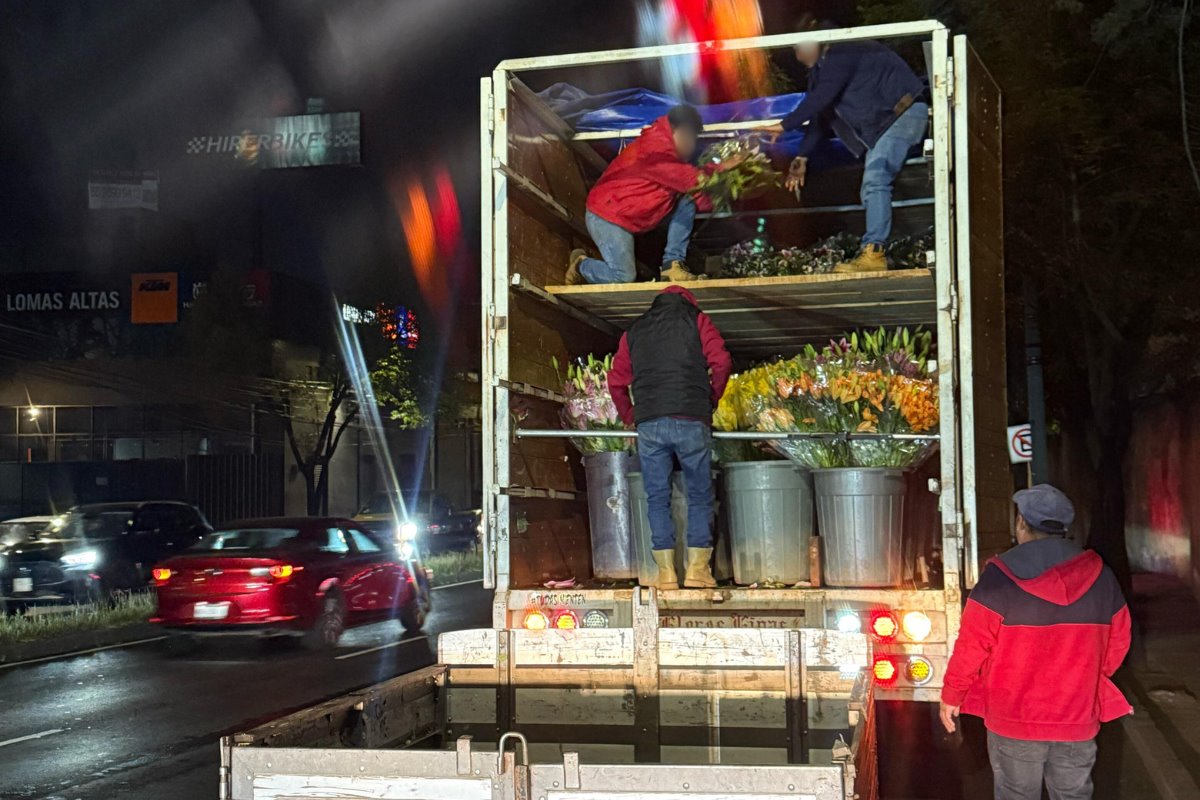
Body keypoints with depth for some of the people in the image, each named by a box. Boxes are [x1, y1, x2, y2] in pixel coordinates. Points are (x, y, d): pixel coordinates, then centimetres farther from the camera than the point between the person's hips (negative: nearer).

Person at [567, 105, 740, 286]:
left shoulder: (669, 150, 8)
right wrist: (720, 169, -14)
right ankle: (580, 265, 11)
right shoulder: (656, 147, -23)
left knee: (688, 200, -5)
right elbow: (690, 179, -21)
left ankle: (672, 263, -5)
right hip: (607, 216, -9)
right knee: (623, 277, -20)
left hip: (635, 215, 10)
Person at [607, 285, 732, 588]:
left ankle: (666, 572, 1)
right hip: (690, 421, -2)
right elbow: (720, 362, -1)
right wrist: (710, 403, 11)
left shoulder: (634, 330, 20)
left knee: (657, 497, 6)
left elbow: (616, 381, 15)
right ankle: (697, 569, 1)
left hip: (649, 424, 2)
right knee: (699, 495, 6)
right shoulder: (696, 319, 13)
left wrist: (630, 416, 24)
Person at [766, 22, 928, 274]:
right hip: (883, 121, 11)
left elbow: (820, 98, -23)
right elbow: (821, 113, 17)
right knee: (871, 188, 6)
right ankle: (874, 253, 3)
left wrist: (785, 125, -19)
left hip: (904, 113, -11)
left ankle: (874, 252, -31)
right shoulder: (824, 67, 17)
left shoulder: (841, 54, -14)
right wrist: (802, 157, 12)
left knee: (874, 179, -23)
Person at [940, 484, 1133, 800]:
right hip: (1078, 719, 3)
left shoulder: (1001, 575, -14)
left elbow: (973, 644, -13)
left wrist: (951, 695, 1)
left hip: (1015, 718, -3)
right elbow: (1118, 641, 6)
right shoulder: (1099, 575, -2)